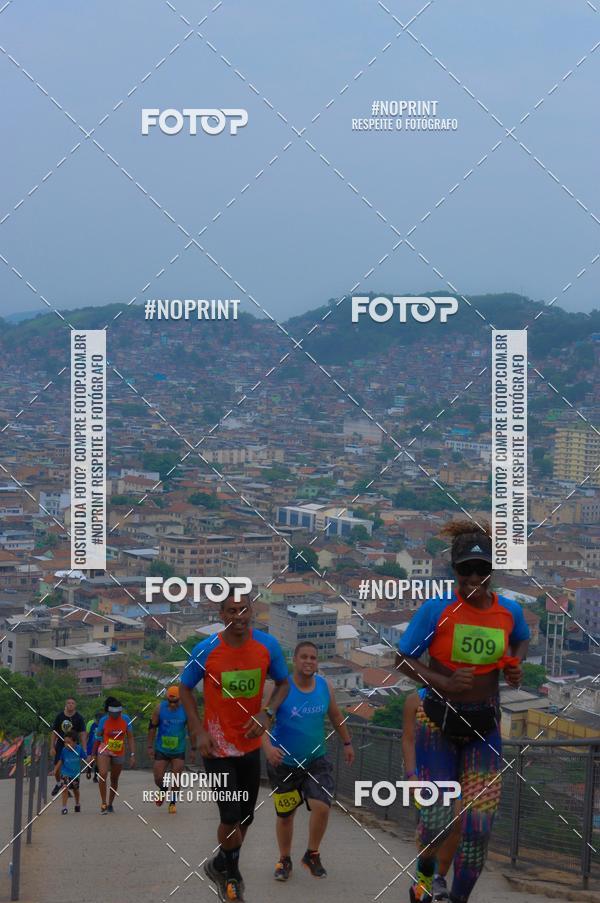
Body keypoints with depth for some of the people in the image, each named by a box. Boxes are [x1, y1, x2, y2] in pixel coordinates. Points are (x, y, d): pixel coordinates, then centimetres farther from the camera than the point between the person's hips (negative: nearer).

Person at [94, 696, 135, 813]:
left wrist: (132, 755, -10)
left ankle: (110, 804, 31)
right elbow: (98, 737, 1)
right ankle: (103, 803, -16)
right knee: (102, 775, -23)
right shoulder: (104, 720, -11)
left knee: (114, 779, 12)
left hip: (119, 754, 2)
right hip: (104, 751, -2)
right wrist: (93, 754, 6)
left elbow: (130, 737, -4)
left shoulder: (125, 719, -9)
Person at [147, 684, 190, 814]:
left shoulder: (186, 710, -11)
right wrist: (150, 746, -3)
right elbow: (152, 727, -2)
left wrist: (193, 748, 0)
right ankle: (163, 791, 35)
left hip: (179, 750, 0)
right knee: (158, 779, 1)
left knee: (176, 779, -1)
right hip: (161, 749, 1)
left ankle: (173, 803, 18)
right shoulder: (160, 708, -11)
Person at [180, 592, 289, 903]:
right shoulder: (205, 650, -15)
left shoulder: (268, 646, -10)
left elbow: (282, 683, 4)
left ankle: (223, 867, 40)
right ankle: (231, 873, 17)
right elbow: (185, 689, -1)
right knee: (231, 816, -10)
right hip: (218, 745, -4)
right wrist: (198, 731, -11)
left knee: (246, 816, 15)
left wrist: (267, 713, -14)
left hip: (250, 743, 4)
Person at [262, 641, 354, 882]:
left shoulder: (325, 686, -2)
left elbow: (336, 716, 16)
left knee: (322, 807, -16)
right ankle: (284, 860, 33)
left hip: (316, 760, 2)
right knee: (285, 814, 10)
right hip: (283, 762, -2)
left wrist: (347, 743, 23)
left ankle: (312, 855, 9)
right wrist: (268, 747, -41)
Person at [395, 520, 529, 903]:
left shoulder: (509, 610, -4)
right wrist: (445, 682, -22)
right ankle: (426, 871, 31)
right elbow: (403, 659, -8)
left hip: (484, 726, 3)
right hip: (438, 723, -3)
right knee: (438, 818, -4)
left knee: (479, 826, -2)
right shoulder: (436, 610, -15)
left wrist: (516, 664, -2)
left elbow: (522, 640, 19)